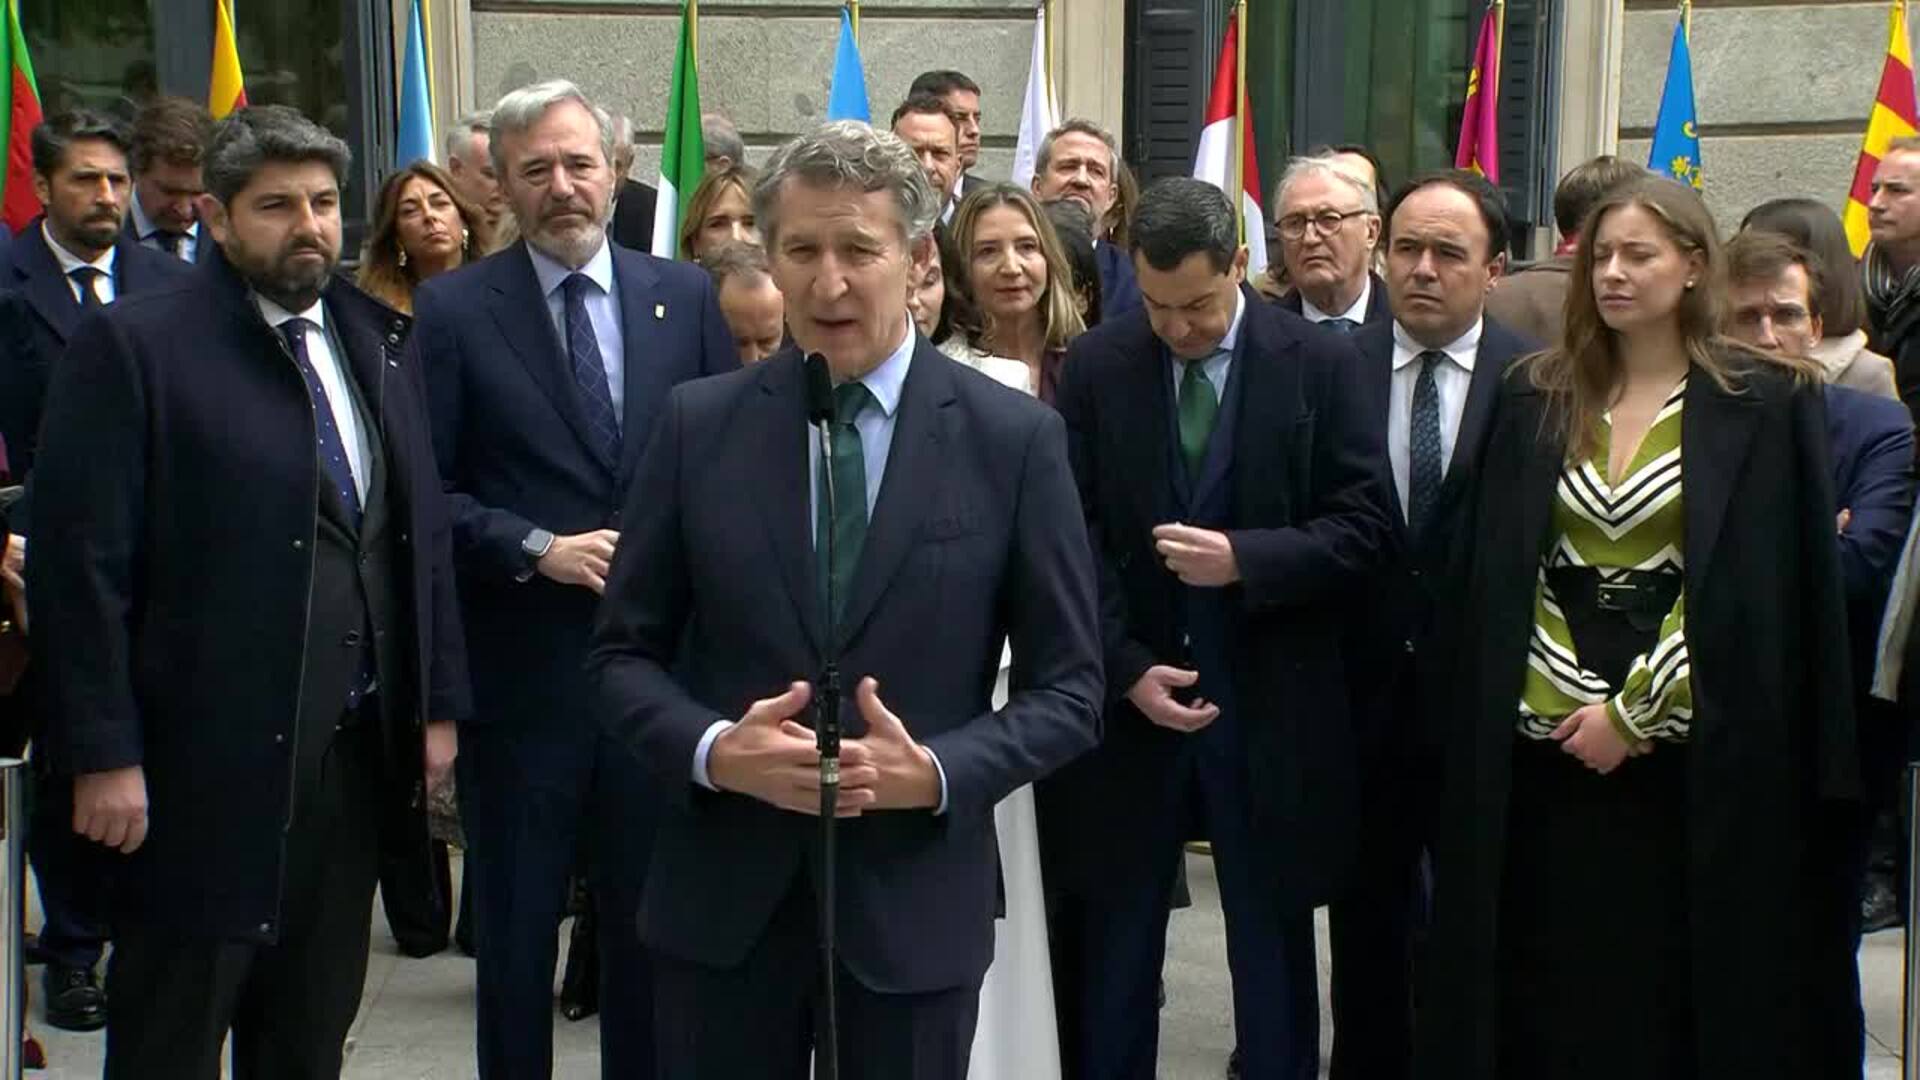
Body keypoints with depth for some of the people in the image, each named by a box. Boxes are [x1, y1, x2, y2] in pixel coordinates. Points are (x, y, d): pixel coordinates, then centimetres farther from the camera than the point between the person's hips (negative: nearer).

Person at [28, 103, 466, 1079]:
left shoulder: (372, 341, 11)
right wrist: (103, 754, -15)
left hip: (356, 758, 6)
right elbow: (82, 565, -12)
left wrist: (438, 703, 9)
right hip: (207, 768, -5)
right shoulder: (133, 346, -8)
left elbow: (423, 532, 13)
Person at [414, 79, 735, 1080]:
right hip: (520, 666, -2)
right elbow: (426, 487, -5)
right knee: (516, 921, 11)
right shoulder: (454, 309, -3)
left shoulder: (686, 296, 4)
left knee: (651, 914, 13)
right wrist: (536, 550, -16)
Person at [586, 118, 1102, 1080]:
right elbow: (623, 651, 5)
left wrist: (935, 772, -17)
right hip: (724, 896, 1)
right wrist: (714, 750, -14)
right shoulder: (699, 424, 1)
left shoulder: (1013, 439, -3)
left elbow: (1067, 688, -1)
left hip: (913, 901, -1)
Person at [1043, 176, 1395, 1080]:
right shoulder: (1094, 366, 1)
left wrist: (1246, 560, -20)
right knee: (1113, 949, 10)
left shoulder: (1322, 365, -3)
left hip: (1269, 704, -1)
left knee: (1273, 945, 10)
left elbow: (1366, 527, -6)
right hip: (1126, 697, 1)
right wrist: (1125, 666, -10)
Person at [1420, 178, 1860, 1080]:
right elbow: (1499, 576, 7)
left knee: (1675, 987, 3)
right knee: (1548, 994, 6)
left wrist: (1631, 711, -11)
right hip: (1544, 747, 3)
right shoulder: (1536, 397, 9)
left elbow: (1752, 587, -7)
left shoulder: (1763, 403, -2)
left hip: (1688, 751, -3)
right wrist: (1569, 704, -5)